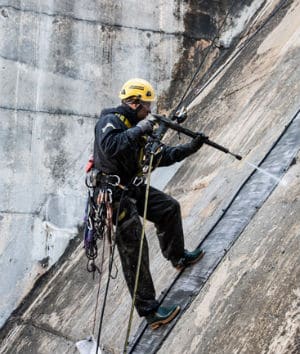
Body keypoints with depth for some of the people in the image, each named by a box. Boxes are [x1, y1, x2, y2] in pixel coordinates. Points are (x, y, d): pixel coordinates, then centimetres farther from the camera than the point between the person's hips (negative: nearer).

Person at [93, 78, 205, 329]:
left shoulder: (137, 127, 12)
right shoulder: (110, 121, -13)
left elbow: (161, 156, 15)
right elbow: (110, 147, -35)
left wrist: (191, 148, 7)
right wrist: (138, 130, -28)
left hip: (134, 188, 9)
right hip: (115, 193, -9)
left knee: (169, 208, 18)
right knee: (134, 249, -9)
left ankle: (178, 256, 40)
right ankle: (149, 311, -6)